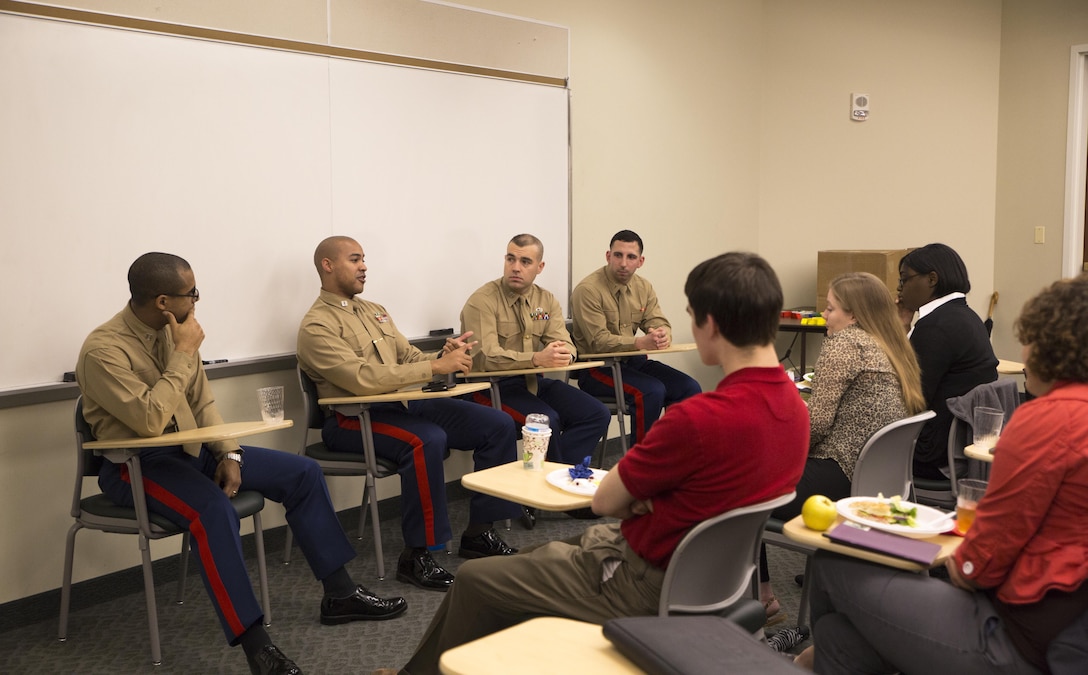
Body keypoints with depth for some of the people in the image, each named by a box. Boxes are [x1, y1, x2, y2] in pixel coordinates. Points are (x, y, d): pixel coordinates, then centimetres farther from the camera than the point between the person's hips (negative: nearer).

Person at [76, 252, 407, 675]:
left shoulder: (173, 330, 2)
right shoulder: (103, 350, -20)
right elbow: (150, 421, -30)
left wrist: (229, 454, -4)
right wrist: (185, 353, -23)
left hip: (191, 448, 8)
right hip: (135, 464, -7)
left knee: (303, 473, -3)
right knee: (213, 508, -38)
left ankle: (339, 594, 5)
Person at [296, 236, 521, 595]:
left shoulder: (374, 311, 18)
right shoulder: (317, 326, -9)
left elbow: (409, 357, 16)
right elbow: (363, 379, -23)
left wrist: (445, 356, -8)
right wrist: (435, 367, -25)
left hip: (404, 403, 8)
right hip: (354, 418, -8)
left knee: (498, 425, -5)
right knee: (426, 440, -37)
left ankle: (479, 532, 4)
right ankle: (416, 555, -24)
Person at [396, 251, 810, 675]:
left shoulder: (700, 418, -32)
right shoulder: (793, 406, -4)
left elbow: (605, 500, -17)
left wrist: (637, 499, 2)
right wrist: (649, 497, -5)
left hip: (644, 586, -9)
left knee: (474, 580, 8)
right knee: (535, 555, 25)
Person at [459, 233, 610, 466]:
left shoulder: (547, 300, 10)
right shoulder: (482, 301, -10)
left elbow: (566, 345, 3)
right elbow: (485, 357, -21)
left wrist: (563, 354, -24)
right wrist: (537, 358, -33)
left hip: (534, 382, 7)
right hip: (494, 385, -6)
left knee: (597, 414, -11)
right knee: (547, 420, -31)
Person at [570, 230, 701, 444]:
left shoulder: (643, 288, 8)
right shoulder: (588, 290, -13)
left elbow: (660, 323, 4)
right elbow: (599, 341, -20)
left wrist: (663, 335, -22)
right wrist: (641, 342, -34)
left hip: (633, 362, 7)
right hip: (597, 368, -7)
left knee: (689, 388, -10)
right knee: (653, 391, -29)